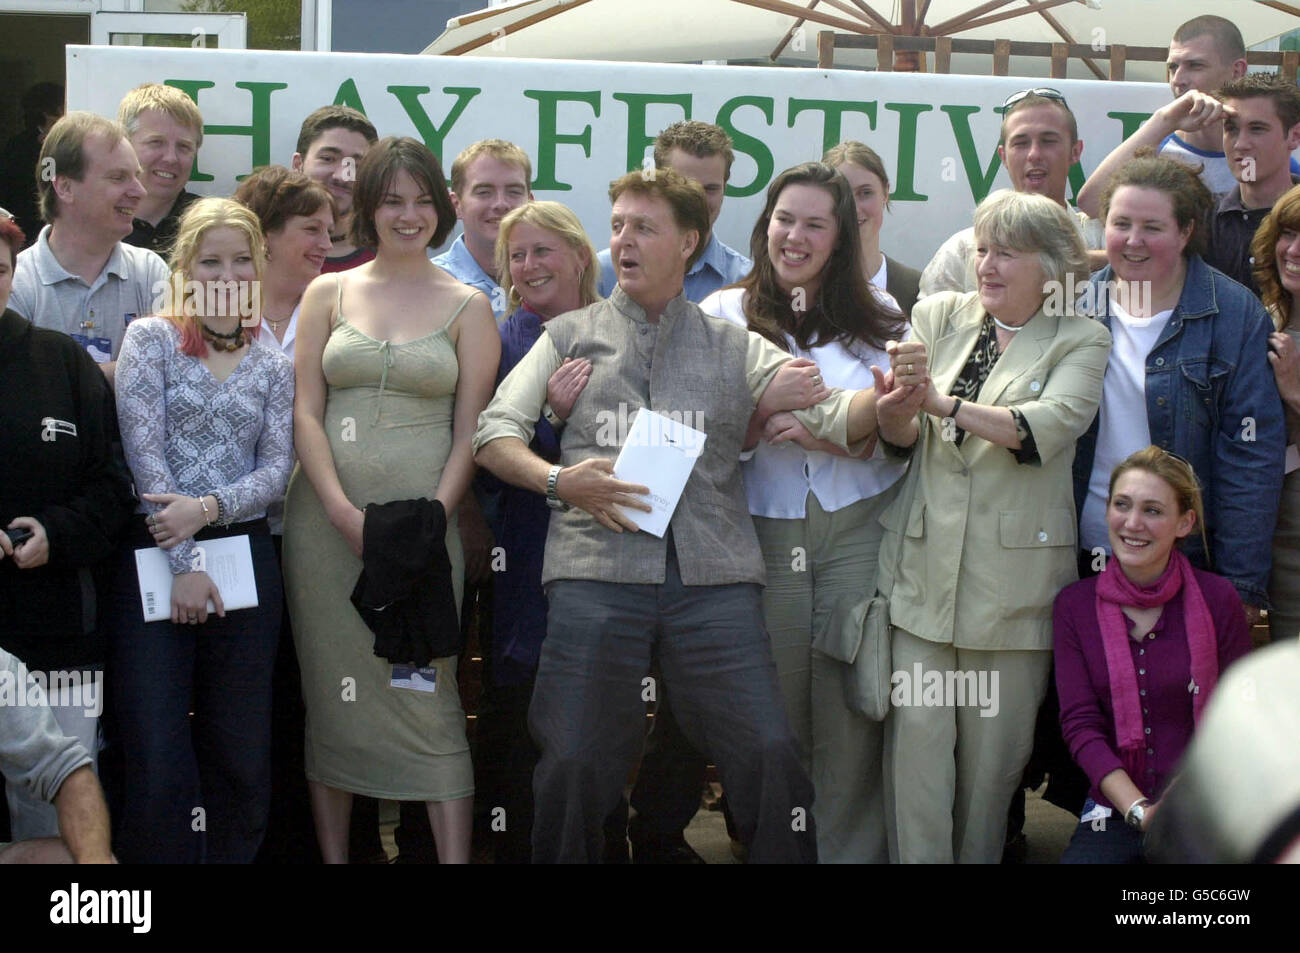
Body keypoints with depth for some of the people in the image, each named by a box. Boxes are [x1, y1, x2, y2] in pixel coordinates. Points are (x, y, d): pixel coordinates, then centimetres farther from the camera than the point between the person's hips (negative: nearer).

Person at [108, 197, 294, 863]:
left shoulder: (273, 365, 12)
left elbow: (276, 468, 3)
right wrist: (183, 562, -13)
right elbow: (145, 454, -7)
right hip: (155, 557, -3)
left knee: (241, 756, 6)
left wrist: (208, 507, -15)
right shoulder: (150, 339, 1)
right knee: (157, 762, -7)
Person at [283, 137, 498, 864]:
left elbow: (470, 430, 2)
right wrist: (345, 513, -9)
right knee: (331, 694, 5)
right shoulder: (328, 294, 10)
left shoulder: (467, 307, 7)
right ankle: (334, 854, 13)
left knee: (429, 692, -6)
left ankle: (455, 857, -4)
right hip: (326, 518, 2)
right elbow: (306, 412, 4)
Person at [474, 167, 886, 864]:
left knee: (771, 755, -10)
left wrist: (887, 398, -14)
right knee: (574, 762, -8)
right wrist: (558, 479, -7)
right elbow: (494, 435, 12)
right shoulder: (571, 335, 18)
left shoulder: (734, 347, 18)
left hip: (714, 575, 0)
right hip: (597, 569, 0)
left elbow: (833, 419, 8)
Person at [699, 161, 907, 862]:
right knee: (774, 716, 4)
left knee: (851, 711, -1)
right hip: (765, 535, 0)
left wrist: (825, 434, -13)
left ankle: (851, 852, 9)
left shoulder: (878, 317, 10)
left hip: (859, 533, 0)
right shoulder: (722, 314, 9)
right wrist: (760, 413, -13)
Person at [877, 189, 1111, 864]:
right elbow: (900, 439, 4)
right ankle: (915, 859, 3)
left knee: (995, 744, 4)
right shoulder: (937, 317, 12)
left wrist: (943, 403, -25)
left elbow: (1049, 426, -15)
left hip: (1012, 573, -2)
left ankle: (978, 857, 19)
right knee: (916, 732, -4)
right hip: (923, 564, 2)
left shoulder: (1081, 341, 4)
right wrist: (898, 409, -21)